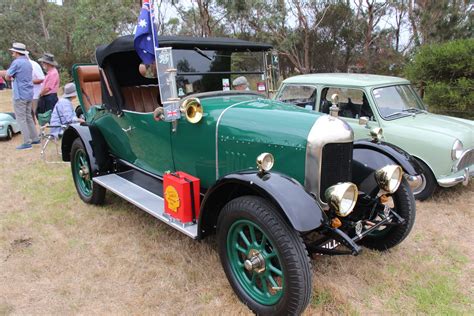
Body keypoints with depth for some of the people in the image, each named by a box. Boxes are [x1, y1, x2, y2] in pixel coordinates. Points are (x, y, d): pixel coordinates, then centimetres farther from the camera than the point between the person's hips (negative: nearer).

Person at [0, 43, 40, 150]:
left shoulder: (17, 62, -13)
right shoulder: (27, 62, 14)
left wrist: (11, 76, 12)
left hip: (20, 95, -8)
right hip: (29, 94, 8)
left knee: (21, 118, -3)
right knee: (28, 117, 16)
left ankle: (27, 142, -2)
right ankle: (35, 138, 19)